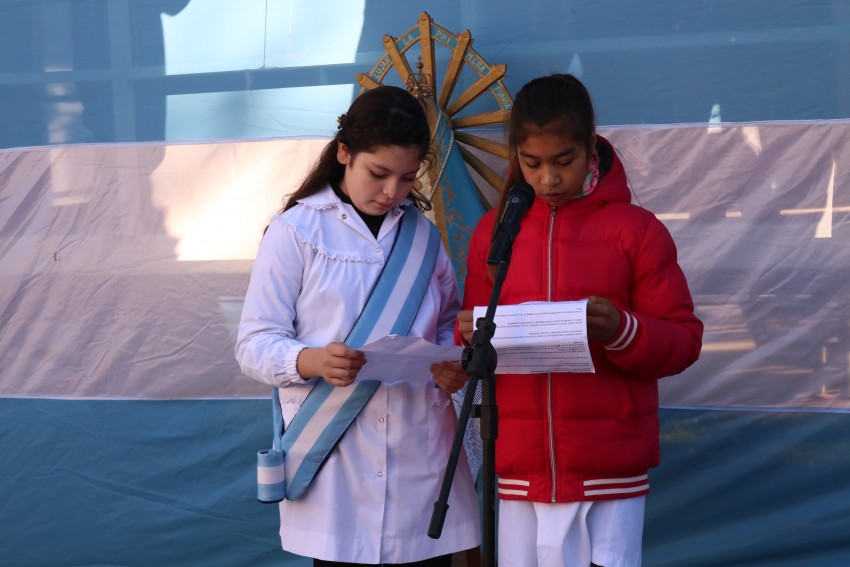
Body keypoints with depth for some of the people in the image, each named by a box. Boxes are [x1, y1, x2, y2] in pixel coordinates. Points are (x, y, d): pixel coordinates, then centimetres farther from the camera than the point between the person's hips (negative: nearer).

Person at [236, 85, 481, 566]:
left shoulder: (423, 232, 14)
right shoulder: (296, 230, -1)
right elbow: (255, 343, -3)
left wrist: (453, 363, -2)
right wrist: (312, 361, -23)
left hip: (423, 453, 4)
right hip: (337, 460, -4)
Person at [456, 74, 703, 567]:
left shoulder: (636, 229, -2)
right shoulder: (493, 230, 8)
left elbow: (683, 340, -1)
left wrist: (622, 331, -19)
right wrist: (472, 337, -7)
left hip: (610, 470, -2)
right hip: (522, 467, 3)